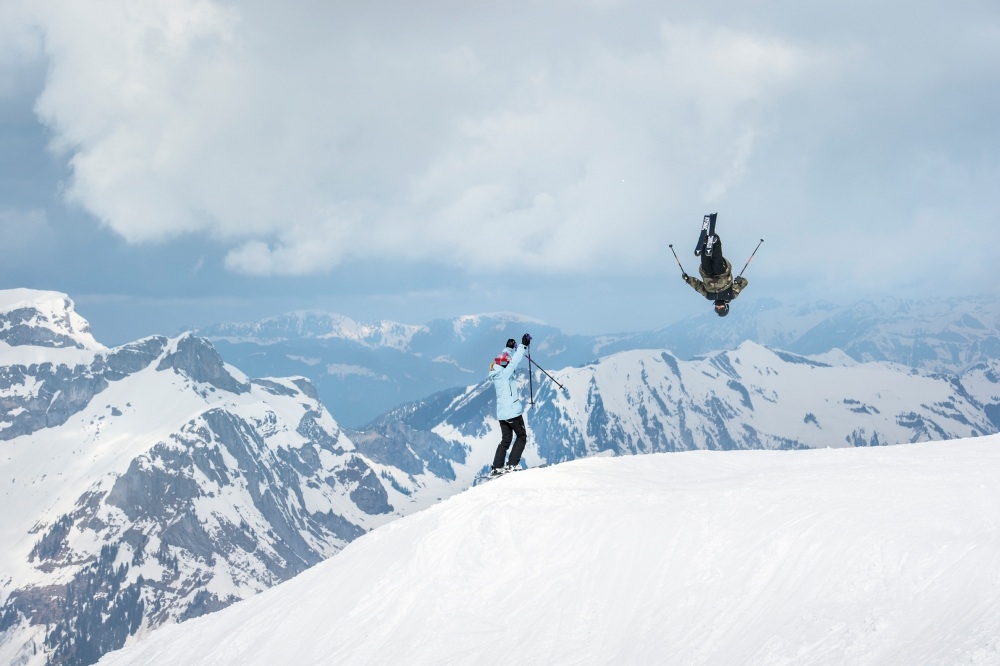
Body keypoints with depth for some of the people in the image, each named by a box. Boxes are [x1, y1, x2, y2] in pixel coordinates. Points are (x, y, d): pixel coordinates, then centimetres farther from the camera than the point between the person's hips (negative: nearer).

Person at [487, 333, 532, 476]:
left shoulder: (496, 374, 8)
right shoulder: (505, 373, -13)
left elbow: (504, 359, 24)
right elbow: (514, 361, -21)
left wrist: (509, 348, 28)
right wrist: (523, 345, -18)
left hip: (501, 413, 8)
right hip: (512, 411, -8)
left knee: (506, 439, 15)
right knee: (522, 436, 6)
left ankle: (496, 467, 8)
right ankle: (512, 464, -4)